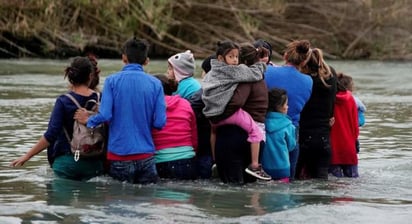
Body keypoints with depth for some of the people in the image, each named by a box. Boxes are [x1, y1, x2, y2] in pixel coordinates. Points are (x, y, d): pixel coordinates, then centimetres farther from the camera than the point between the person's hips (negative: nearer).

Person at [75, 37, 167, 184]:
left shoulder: (112, 81, -5)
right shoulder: (155, 84, -1)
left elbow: (105, 115, -14)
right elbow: (160, 122, -5)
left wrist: (88, 120, 7)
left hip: (120, 155, -1)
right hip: (146, 156, 1)